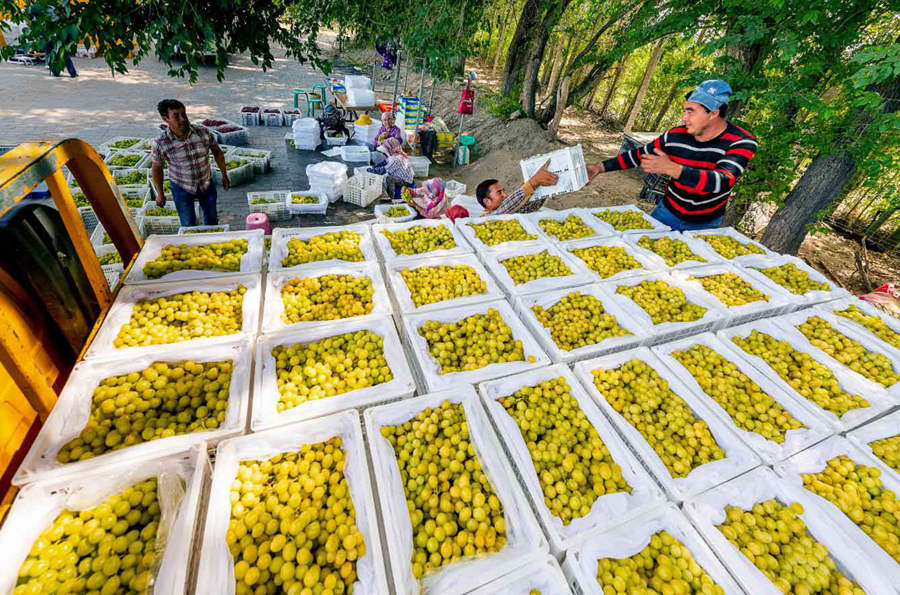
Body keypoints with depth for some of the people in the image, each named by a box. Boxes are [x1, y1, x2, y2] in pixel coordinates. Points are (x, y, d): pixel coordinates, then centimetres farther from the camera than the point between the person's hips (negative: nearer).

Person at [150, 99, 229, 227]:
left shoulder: (203, 133, -16)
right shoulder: (160, 143, -19)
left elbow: (217, 152, 2)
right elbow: (156, 168, -5)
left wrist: (224, 175, 6)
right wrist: (160, 194, 2)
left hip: (207, 184, 2)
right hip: (181, 188, -2)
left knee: (212, 219, 19)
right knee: (188, 226, 5)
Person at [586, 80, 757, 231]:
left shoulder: (741, 143, -21)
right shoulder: (676, 136, -11)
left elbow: (723, 182, -37)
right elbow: (639, 155, 2)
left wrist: (672, 169, -48)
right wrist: (601, 167, -2)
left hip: (706, 224, -2)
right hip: (668, 213, 2)